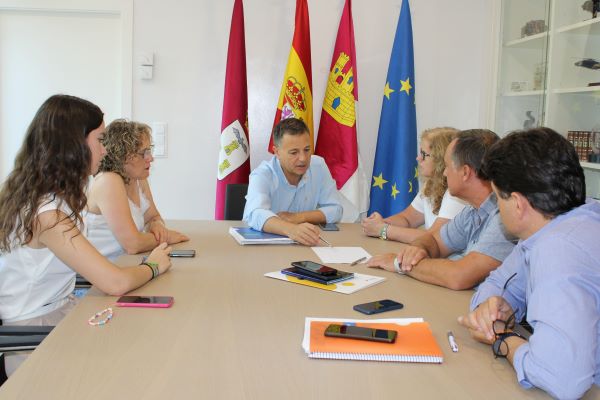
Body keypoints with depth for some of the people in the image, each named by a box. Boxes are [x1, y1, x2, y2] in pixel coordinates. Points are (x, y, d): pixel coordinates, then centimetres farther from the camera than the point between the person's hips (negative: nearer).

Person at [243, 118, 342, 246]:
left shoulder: (319, 166, -3)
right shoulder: (262, 175, -17)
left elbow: (335, 210, 0)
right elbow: (256, 215, -34)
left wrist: (298, 217, -15)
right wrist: (291, 229, -52)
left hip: (304, 246, 4)